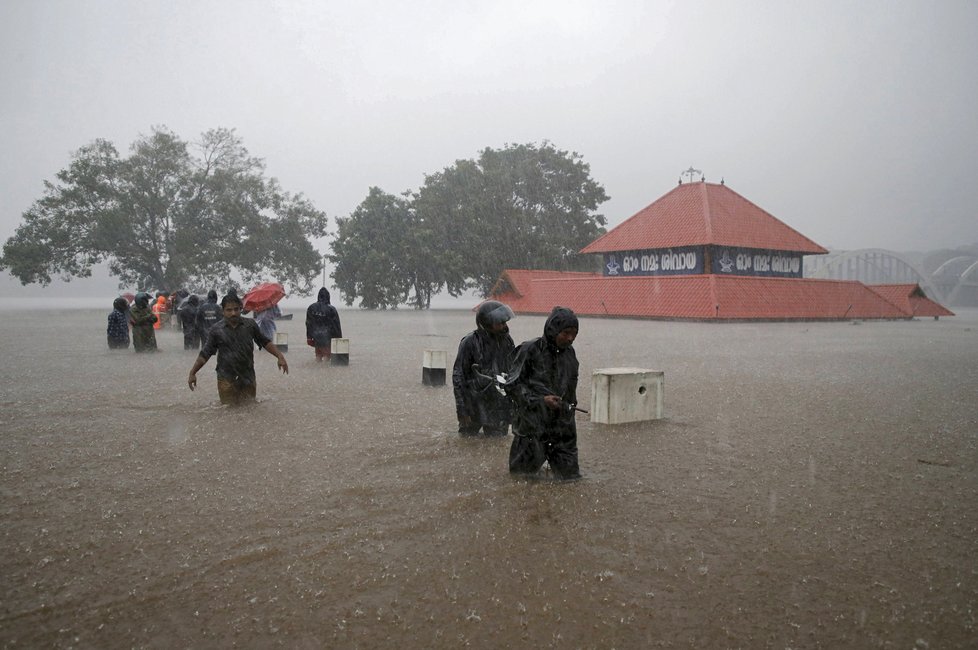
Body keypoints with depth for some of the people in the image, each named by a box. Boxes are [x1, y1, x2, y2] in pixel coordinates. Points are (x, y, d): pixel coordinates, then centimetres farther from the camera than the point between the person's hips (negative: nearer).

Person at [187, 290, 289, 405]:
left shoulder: (250, 325, 1)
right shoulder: (216, 330, -3)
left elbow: (265, 342, 9)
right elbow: (205, 353, 3)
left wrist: (280, 357, -1)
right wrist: (192, 373, -1)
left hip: (248, 378, 2)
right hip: (227, 380, -1)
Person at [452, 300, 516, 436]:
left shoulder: (506, 340, 3)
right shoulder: (470, 342, -13)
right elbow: (458, 377, -10)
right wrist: (462, 410, -13)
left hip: (501, 408, 4)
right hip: (475, 408, -4)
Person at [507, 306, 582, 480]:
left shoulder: (569, 353, 8)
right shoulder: (530, 350, -10)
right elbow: (513, 385, -10)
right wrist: (540, 400, -18)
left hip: (563, 429, 5)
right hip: (533, 427, -5)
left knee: (571, 478, 6)